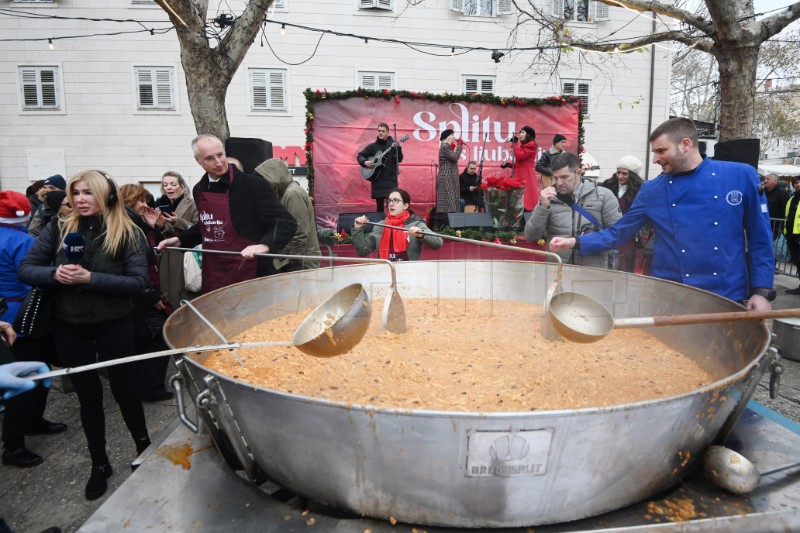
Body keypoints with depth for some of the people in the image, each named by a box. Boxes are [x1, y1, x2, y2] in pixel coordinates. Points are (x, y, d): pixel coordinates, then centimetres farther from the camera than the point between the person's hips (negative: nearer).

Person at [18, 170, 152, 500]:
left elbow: (138, 282, -16)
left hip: (113, 325, -3)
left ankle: (145, 451, 32)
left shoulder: (128, 233, -9)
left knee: (124, 390, 8)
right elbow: (25, 268, 1)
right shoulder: (58, 229, 0)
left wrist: (91, 278, -25)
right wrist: (54, 274, -19)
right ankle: (99, 463, 31)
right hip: (69, 327, 3)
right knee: (88, 395, 14)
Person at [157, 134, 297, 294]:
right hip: (212, 277, 6)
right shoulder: (199, 190, 8)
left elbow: (286, 223, -17)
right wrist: (180, 240, 15)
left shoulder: (252, 185, -14)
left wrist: (265, 245, -33)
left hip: (248, 277, -6)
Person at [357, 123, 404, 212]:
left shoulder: (393, 144, 2)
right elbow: (359, 155, 13)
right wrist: (365, 162, -6)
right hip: (377, 179, 2)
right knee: (379, 205, 5)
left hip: (391, 178, -2)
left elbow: (399, 159, -7)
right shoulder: (373, 146, 8)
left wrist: (398, 148, -23)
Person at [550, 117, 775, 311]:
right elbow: (618, 232, 5)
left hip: (729, 299, -1)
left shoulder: (740, 176, -3)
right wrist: (575, 242, -8)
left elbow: (760, 239, 0)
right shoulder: (651, 190, 1)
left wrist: (762, 291, -5)